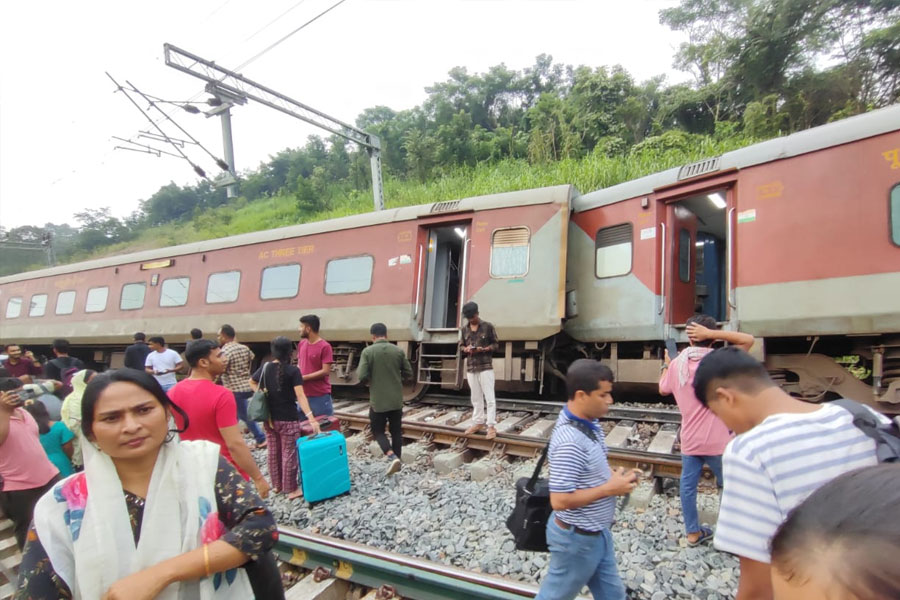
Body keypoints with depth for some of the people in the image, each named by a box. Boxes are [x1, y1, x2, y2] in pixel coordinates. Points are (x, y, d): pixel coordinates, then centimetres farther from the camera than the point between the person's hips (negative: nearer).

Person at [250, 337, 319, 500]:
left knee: (273, 452, 18)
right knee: (289, 454, 4)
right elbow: (300, 396, -24)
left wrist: (263, 395, 13)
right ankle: (291, 489, 13)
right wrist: (311, 418, -27)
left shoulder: (265, 367, -1)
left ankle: (277, 485, 32)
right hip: (288, 419, -6)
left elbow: (252, 382, 18)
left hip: (269, 418, 6)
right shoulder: (293, 371, -17)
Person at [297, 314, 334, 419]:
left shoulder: (325, 346, -13)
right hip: (304, 395, 7)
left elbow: (325, 371, -17)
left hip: (321, 396, -7)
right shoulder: (302, 344, 8)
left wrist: (303, 378, -16)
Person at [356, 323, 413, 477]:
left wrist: (372, 379, 8)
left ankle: (392, 457, -9)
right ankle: (396, 459, 21)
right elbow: (409, 374, 4)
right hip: (396, 400, 3)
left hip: (378, 401, -3)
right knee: (396, 432, 15)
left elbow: (362, 377, -15)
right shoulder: (398, 351, -1)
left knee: (378, 431, 10)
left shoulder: (367, 351, -10)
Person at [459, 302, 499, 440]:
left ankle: (492, 426, -2)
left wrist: (483, 349, -17)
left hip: (486, 366, -4)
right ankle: (478, 422, 23)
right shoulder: (465, 329, 10)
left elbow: (496, 344, -1)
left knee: (489, 397, -5)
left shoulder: (488, 327, -3)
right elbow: (461, 345, 16)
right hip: (471, 367, 5)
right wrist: (466, 349, -7)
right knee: (476, 398, 12)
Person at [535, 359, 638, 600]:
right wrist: (610, 488, -23)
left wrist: (616, 476, -4)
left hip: (596, 533, 9)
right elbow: (560, 500, -30)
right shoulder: (570, 442, -32)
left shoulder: (588, 423, -3)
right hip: (578, 538, -9)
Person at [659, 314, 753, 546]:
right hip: (717, 440, -4)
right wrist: (712, 333, -15)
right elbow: (748, 340, -10)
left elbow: (663, 390, 13)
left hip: (689, 440, 4)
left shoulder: (677, 363, -2)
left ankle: (693, 533, 27)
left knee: (688, 485, 14)